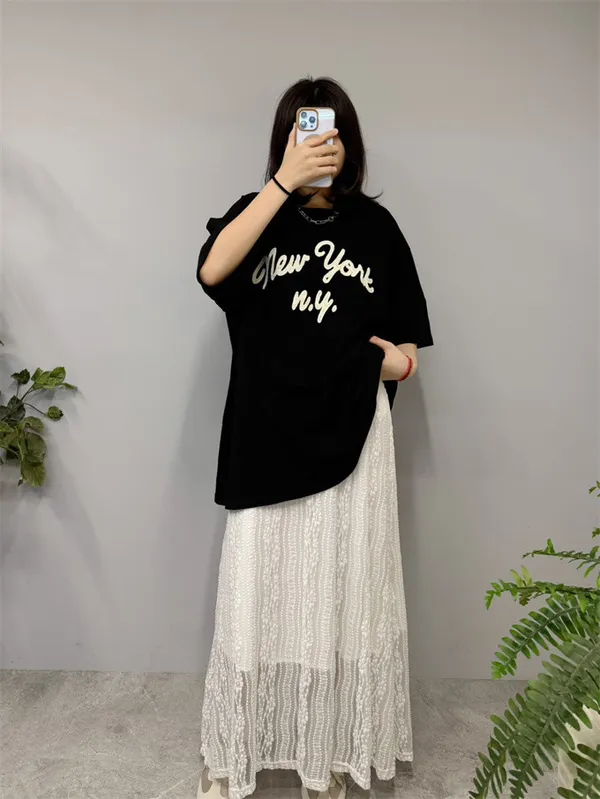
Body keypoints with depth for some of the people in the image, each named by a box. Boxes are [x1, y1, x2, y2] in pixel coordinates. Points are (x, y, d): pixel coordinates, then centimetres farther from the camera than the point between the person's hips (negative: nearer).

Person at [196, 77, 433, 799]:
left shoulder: (374, 226, 7)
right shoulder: (257, 214, 5)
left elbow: (408, 343, 12)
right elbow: (212, 270, -18)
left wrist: (397, 359, -11)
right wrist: (284, 182, -20)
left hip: (351, 439, 1)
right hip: (267, 440, -1)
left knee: (341, 598, 11)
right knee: (256, 597, 7)